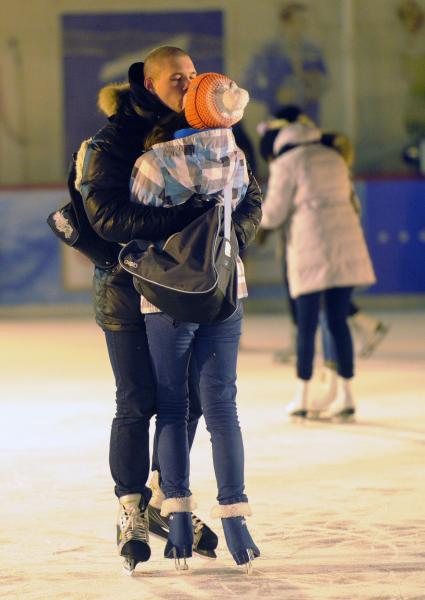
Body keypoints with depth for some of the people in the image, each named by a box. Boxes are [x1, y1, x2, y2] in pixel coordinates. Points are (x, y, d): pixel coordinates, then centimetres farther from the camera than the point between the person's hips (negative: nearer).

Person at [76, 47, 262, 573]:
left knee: (188, 399, 10)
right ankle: (130, 514, 13)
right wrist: (182, 217, -31)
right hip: (129, 288, -5)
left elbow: (249, 196, 6)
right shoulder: (113, 141, -11)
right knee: (137, 405, -1)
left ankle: (163, 502, 28)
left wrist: (233, 230, -17)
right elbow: (105, 214, -23)